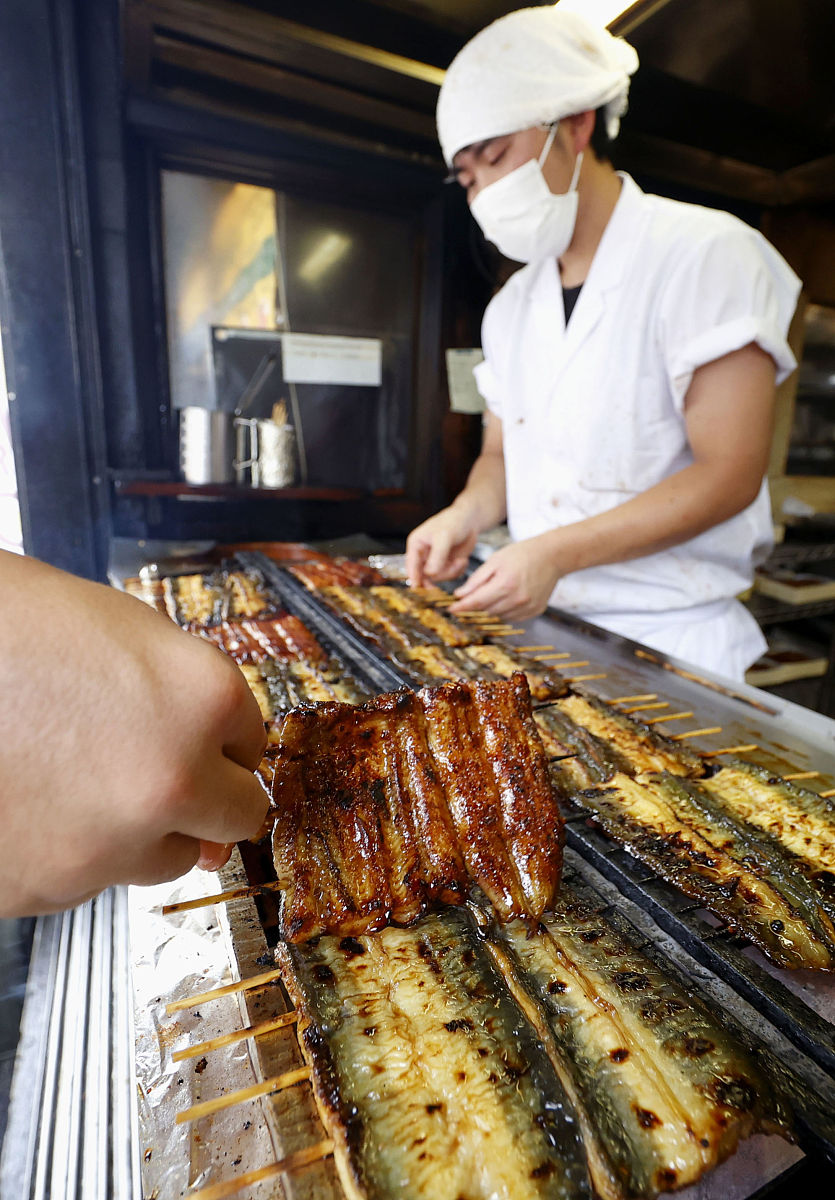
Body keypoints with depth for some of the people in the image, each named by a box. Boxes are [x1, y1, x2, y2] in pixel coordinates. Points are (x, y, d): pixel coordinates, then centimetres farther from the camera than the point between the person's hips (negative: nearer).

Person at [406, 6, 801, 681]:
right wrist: (466, 516, -7)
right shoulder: (511, 307, 12)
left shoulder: (706, 254, -8)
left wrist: (554, 553, -23)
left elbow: (729, 474, -15)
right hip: (542, 622, 5)